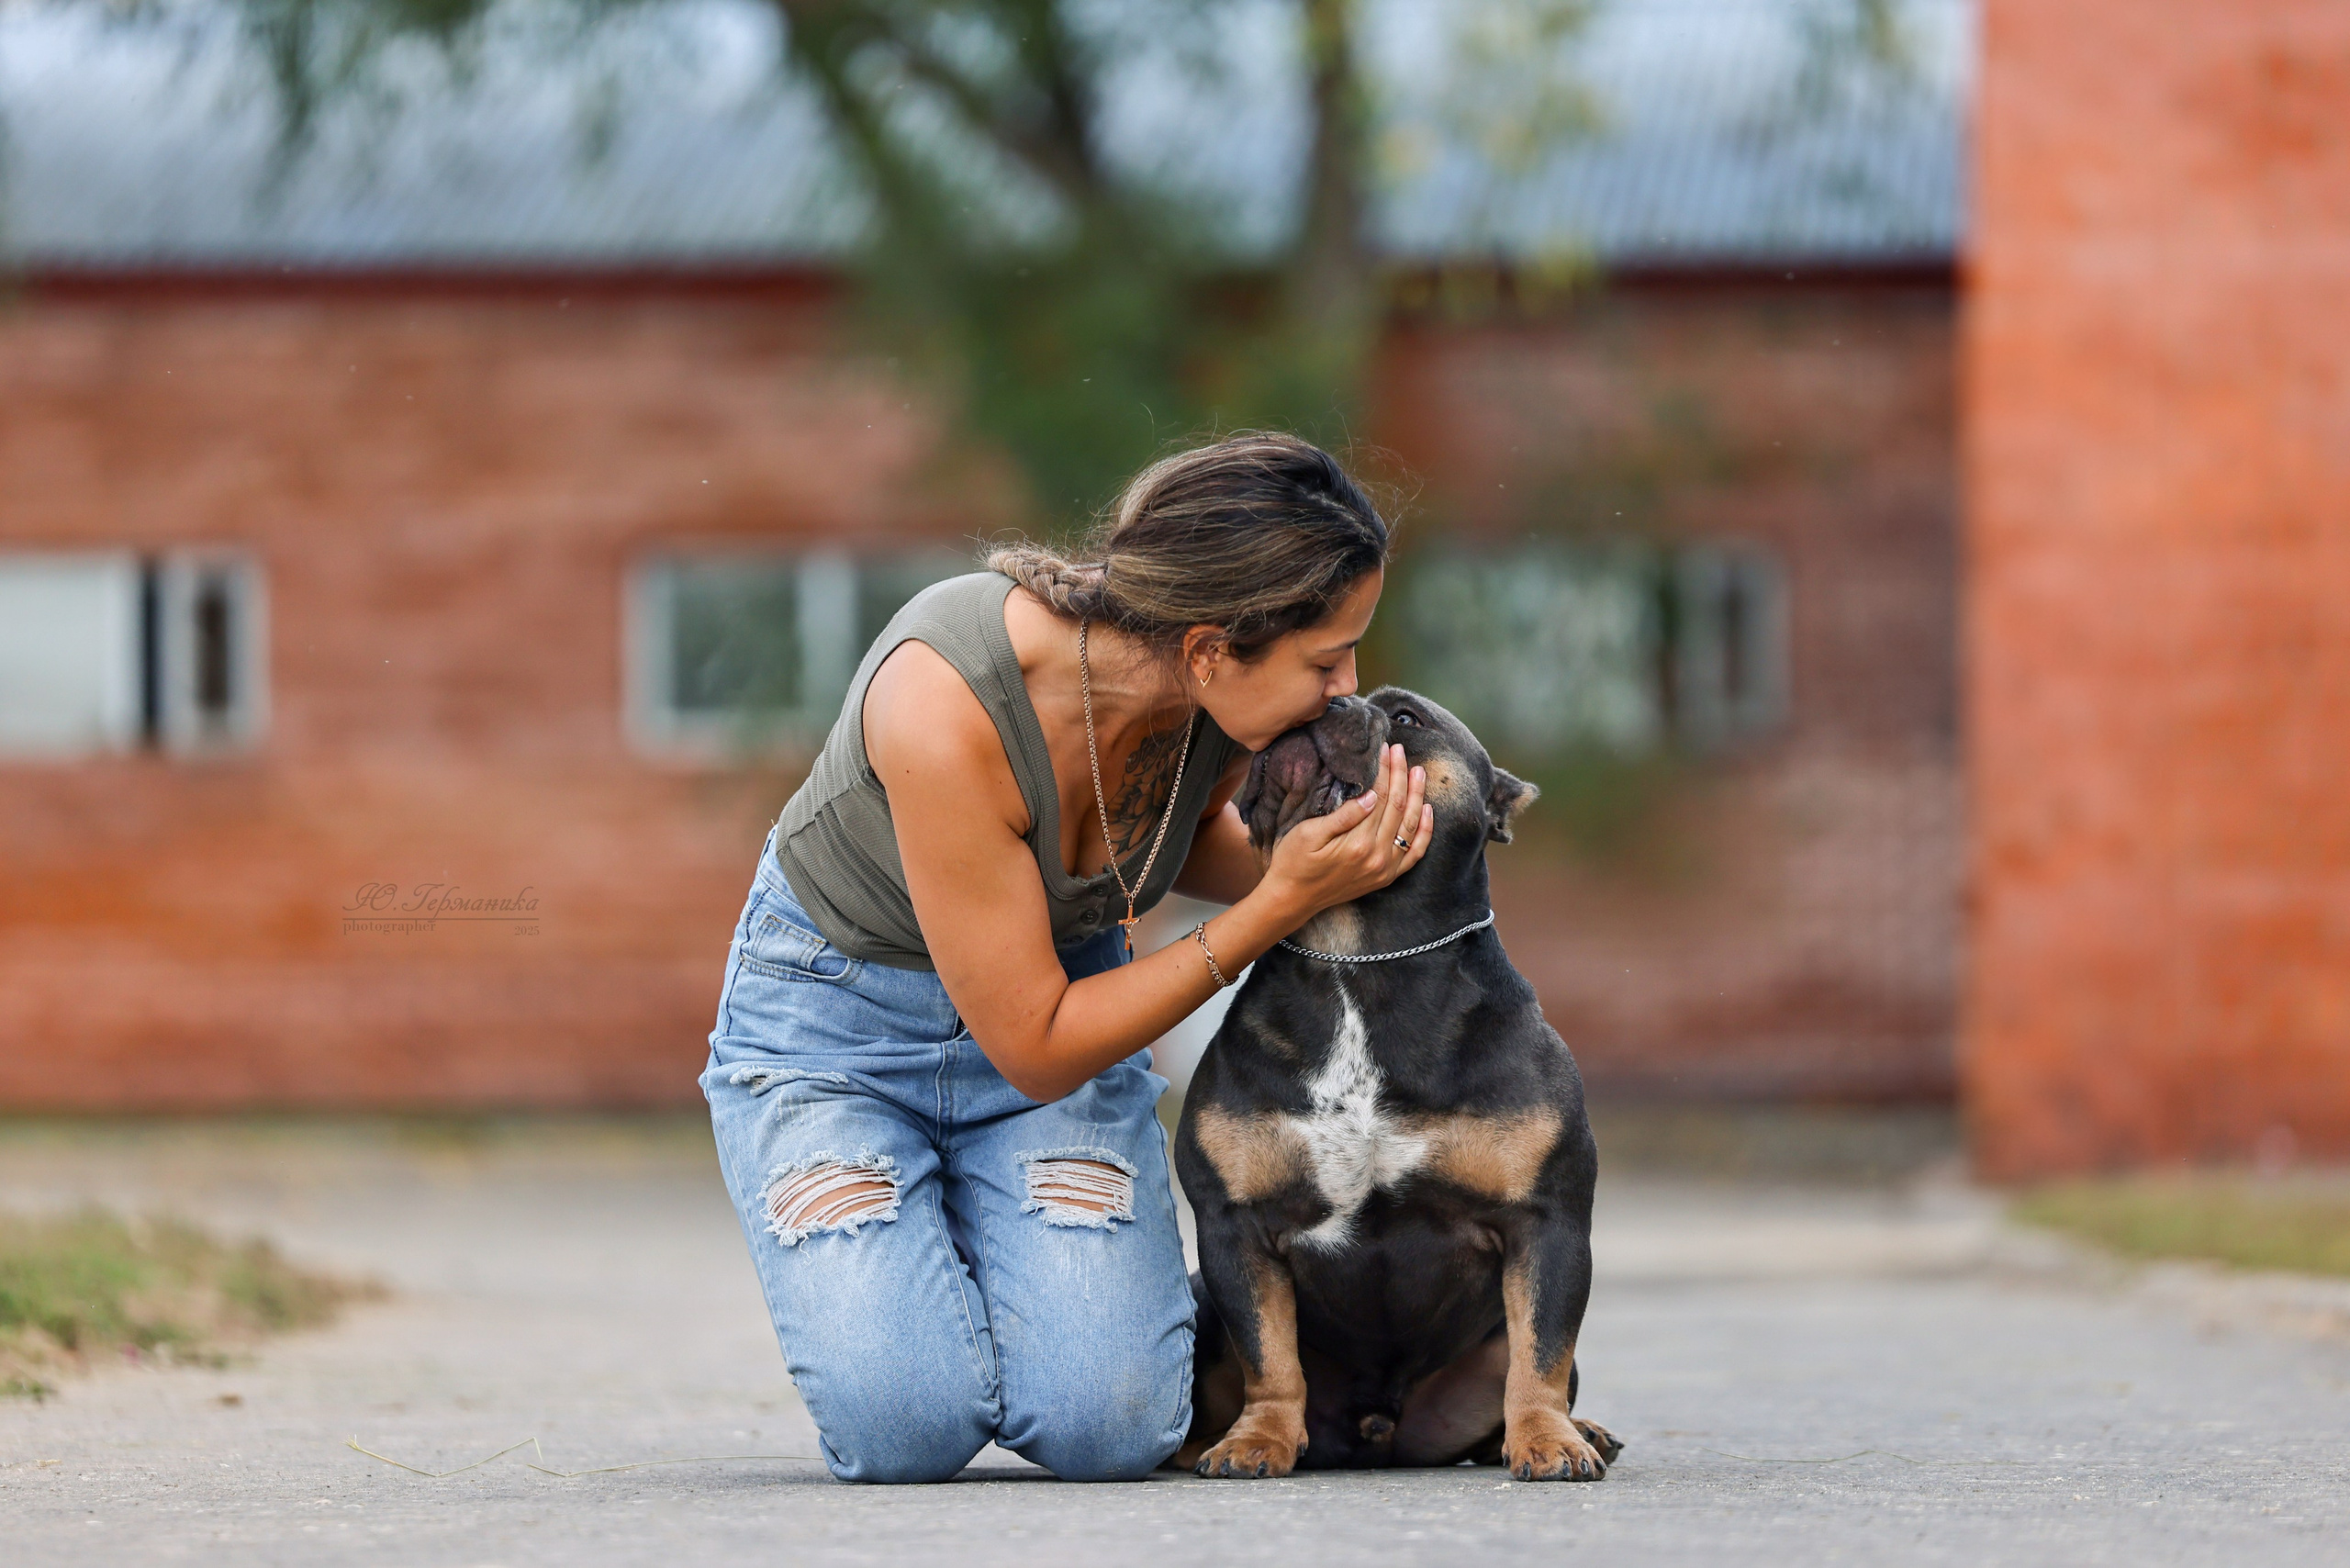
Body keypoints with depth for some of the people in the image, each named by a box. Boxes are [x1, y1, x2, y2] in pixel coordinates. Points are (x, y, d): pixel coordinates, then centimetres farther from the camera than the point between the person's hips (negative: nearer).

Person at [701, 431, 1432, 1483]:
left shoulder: (1216, 693, -21)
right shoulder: (946, 702, -37)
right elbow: (1033, 1049, -28)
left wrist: (1309, 873, -15)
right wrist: (1280, 906, -31)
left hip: (1066, 980, 4)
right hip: (836, 1013, -4)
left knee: (1109, 1425, -19)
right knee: (907, 1427, -23)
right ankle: (874, 1274, 11)